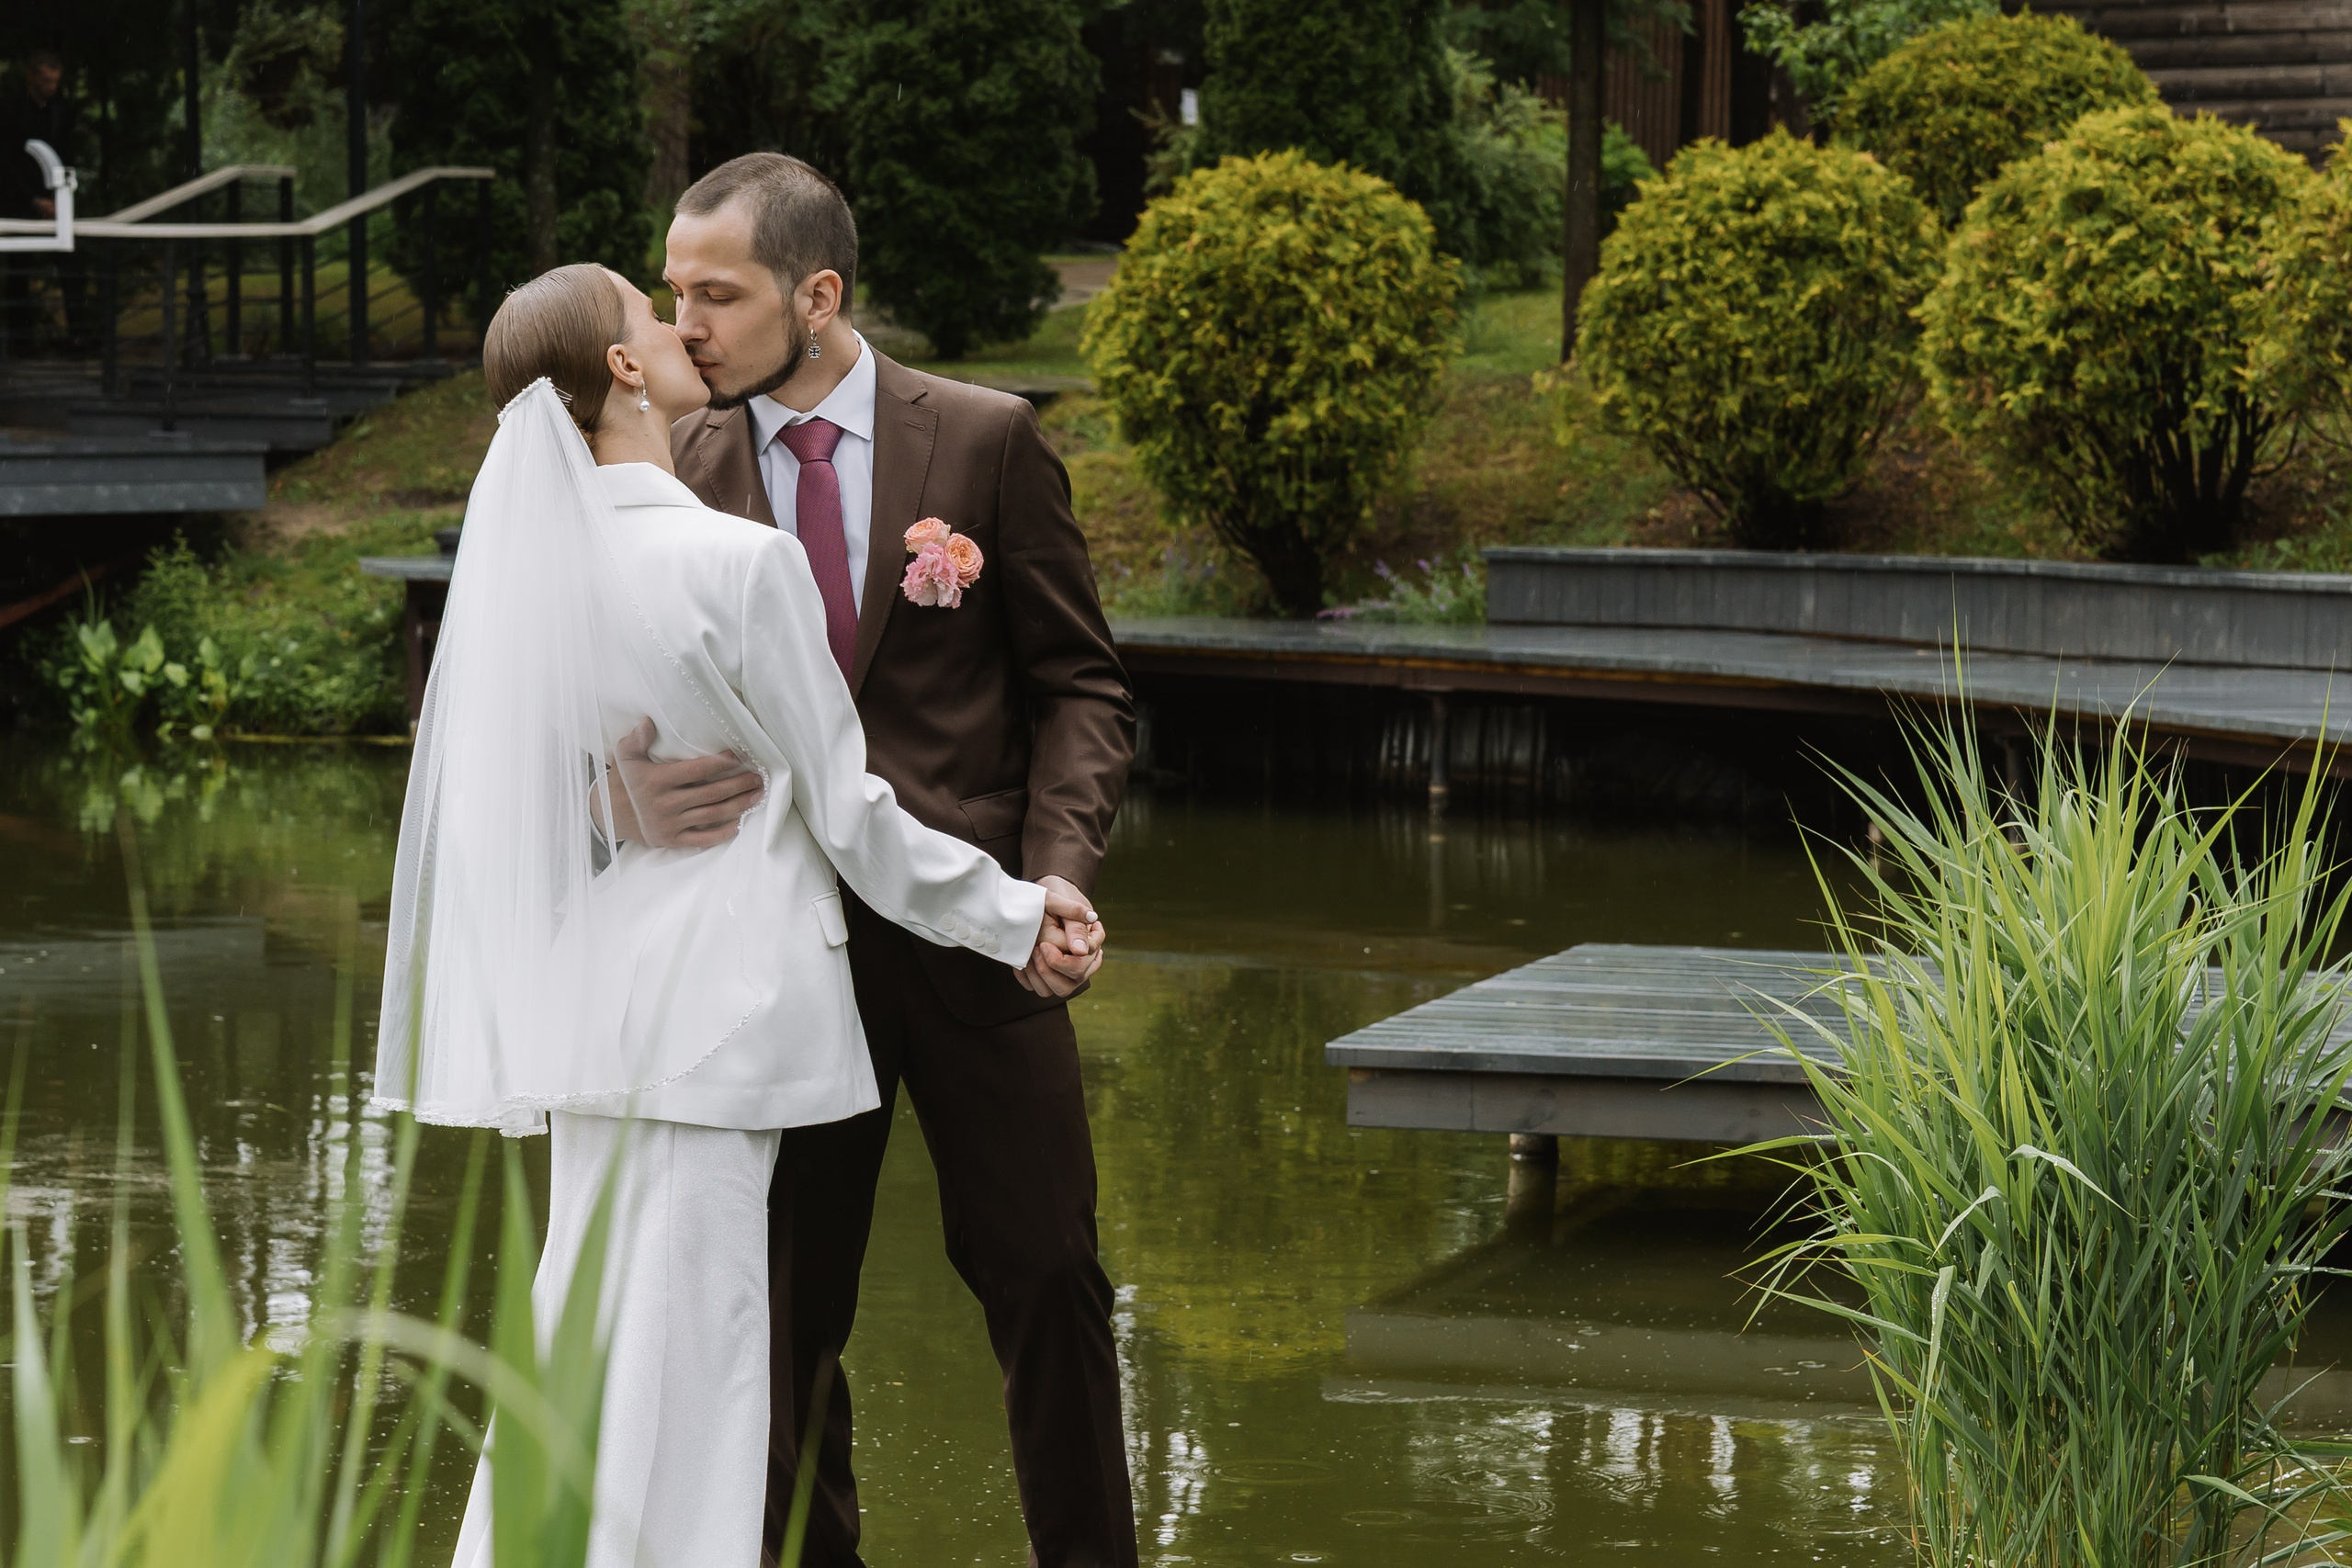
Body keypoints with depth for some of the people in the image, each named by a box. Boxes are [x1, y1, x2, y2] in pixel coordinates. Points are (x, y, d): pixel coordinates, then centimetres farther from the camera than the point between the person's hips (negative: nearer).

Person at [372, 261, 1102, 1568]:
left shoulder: (527, 554, 3)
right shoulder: (742, 563, -16)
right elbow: (847, 809, -10)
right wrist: (1016, 913, 2)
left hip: (585, 1006, 7)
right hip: (711, 1010, -7)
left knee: (580, 1345, 15)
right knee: (676, 1362, -1)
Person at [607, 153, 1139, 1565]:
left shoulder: (986, 441, -2)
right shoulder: (683, 470, 3)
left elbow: (1079, 686, 1)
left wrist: (1059, 869, -15)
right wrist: (635, 789, -23)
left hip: (971, 931, -1)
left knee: (1043, 1272, 3)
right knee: (784, 1302, 7)